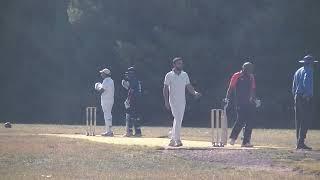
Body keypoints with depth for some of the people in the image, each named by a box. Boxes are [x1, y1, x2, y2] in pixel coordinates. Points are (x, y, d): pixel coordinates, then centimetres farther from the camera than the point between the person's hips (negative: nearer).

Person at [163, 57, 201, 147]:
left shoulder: (185, 75, 10)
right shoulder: (169, 75, -4)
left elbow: (189, 86, 8)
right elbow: (165, 89, -3)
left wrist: (195, 92, -12)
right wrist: (166, 101, -12)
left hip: (182, 101, 5)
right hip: (173, 101, -5)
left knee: (178, 121, 7)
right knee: (177, 120, -15)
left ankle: (172, 140, 18)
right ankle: (177, 140, -14)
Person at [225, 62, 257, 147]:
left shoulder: (251, 77, 12)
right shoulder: (237, 76, -3)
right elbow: (231, 87, -4)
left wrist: (255, 99, 10)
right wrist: (227, 98, -12)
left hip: (249, 103, 5)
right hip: (240, 103, -5)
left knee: (249, 122, 1)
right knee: (241, 120, -14)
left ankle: (246, 141, 4)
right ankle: (233, 137, 1)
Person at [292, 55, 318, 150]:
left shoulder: (298, 71, 20)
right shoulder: (308, 71, -6)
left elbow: (294, 87, 21)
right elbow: (306, 83, -21)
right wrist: (308, 95, -21)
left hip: (297, 97, 9)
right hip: (306, 98, -9)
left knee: (299, 121, 9)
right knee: (306, 120, -10)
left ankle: (299, 142, 9)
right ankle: (301, 142, -18)